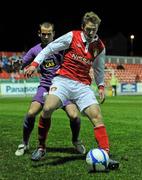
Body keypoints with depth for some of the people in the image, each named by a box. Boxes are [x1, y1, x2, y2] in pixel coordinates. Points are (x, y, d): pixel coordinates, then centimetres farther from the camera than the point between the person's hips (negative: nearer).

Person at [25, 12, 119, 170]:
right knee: (48, 108, -26)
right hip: (63, 79, -3)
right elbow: (49, 48, 5)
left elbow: (98, 69, 25)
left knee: (97, 115, -14)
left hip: (83, 85, 3)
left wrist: (101, 86, 14)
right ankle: (41, 148, -7)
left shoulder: (99, 47, 9)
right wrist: (35, 64, -3)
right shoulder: (72, 36, -1)